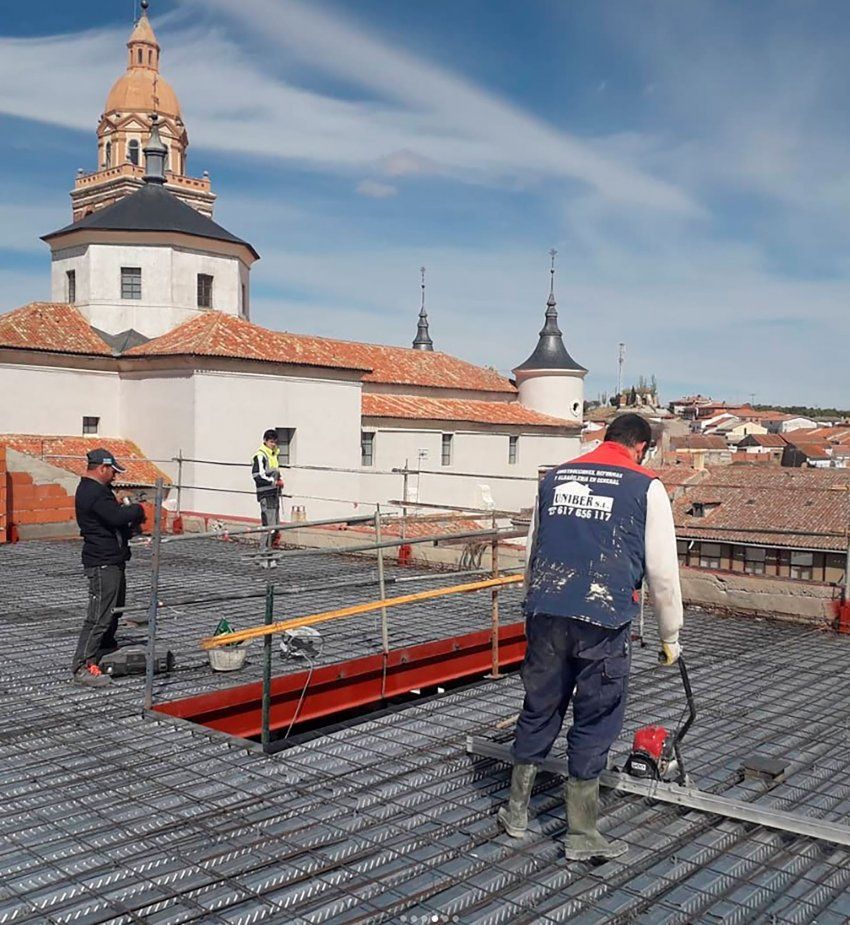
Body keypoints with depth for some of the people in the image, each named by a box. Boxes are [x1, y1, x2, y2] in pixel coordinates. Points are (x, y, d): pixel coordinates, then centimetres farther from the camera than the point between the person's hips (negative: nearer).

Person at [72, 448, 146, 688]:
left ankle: (106, 653, 37)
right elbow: (116, 516, -30)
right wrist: (137, 510, -11)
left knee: (114, 610, 22)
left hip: (112, 561, 11)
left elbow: (114, 515, 20)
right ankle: (82, 667, -9)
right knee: (99, 616, -11)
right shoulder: (94, 493, -19)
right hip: (103, 563, -11)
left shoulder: (94, 490, 17)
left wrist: (129, 514, 1)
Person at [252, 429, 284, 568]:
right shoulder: (260, 456, -9)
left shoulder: (275, 454, 19)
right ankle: (266, 559, -10)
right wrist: (274, 482, -16)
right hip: (266, 495, -9)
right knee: (269, 526, -12)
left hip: (275, 494, 9)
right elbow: (258, 476, -17)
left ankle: (270, 552, 18)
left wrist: (278, 479, 11)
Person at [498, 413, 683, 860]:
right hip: (603, 622, -4)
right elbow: (663, 572, 3)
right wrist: (670, 635, 14)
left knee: (538, 711, 16)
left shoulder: (555, 478, 15)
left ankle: (517, 812, 29)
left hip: (546, 615, 4)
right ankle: (581, 835, 17)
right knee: (594, 724, 7)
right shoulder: (646, 487, 3)